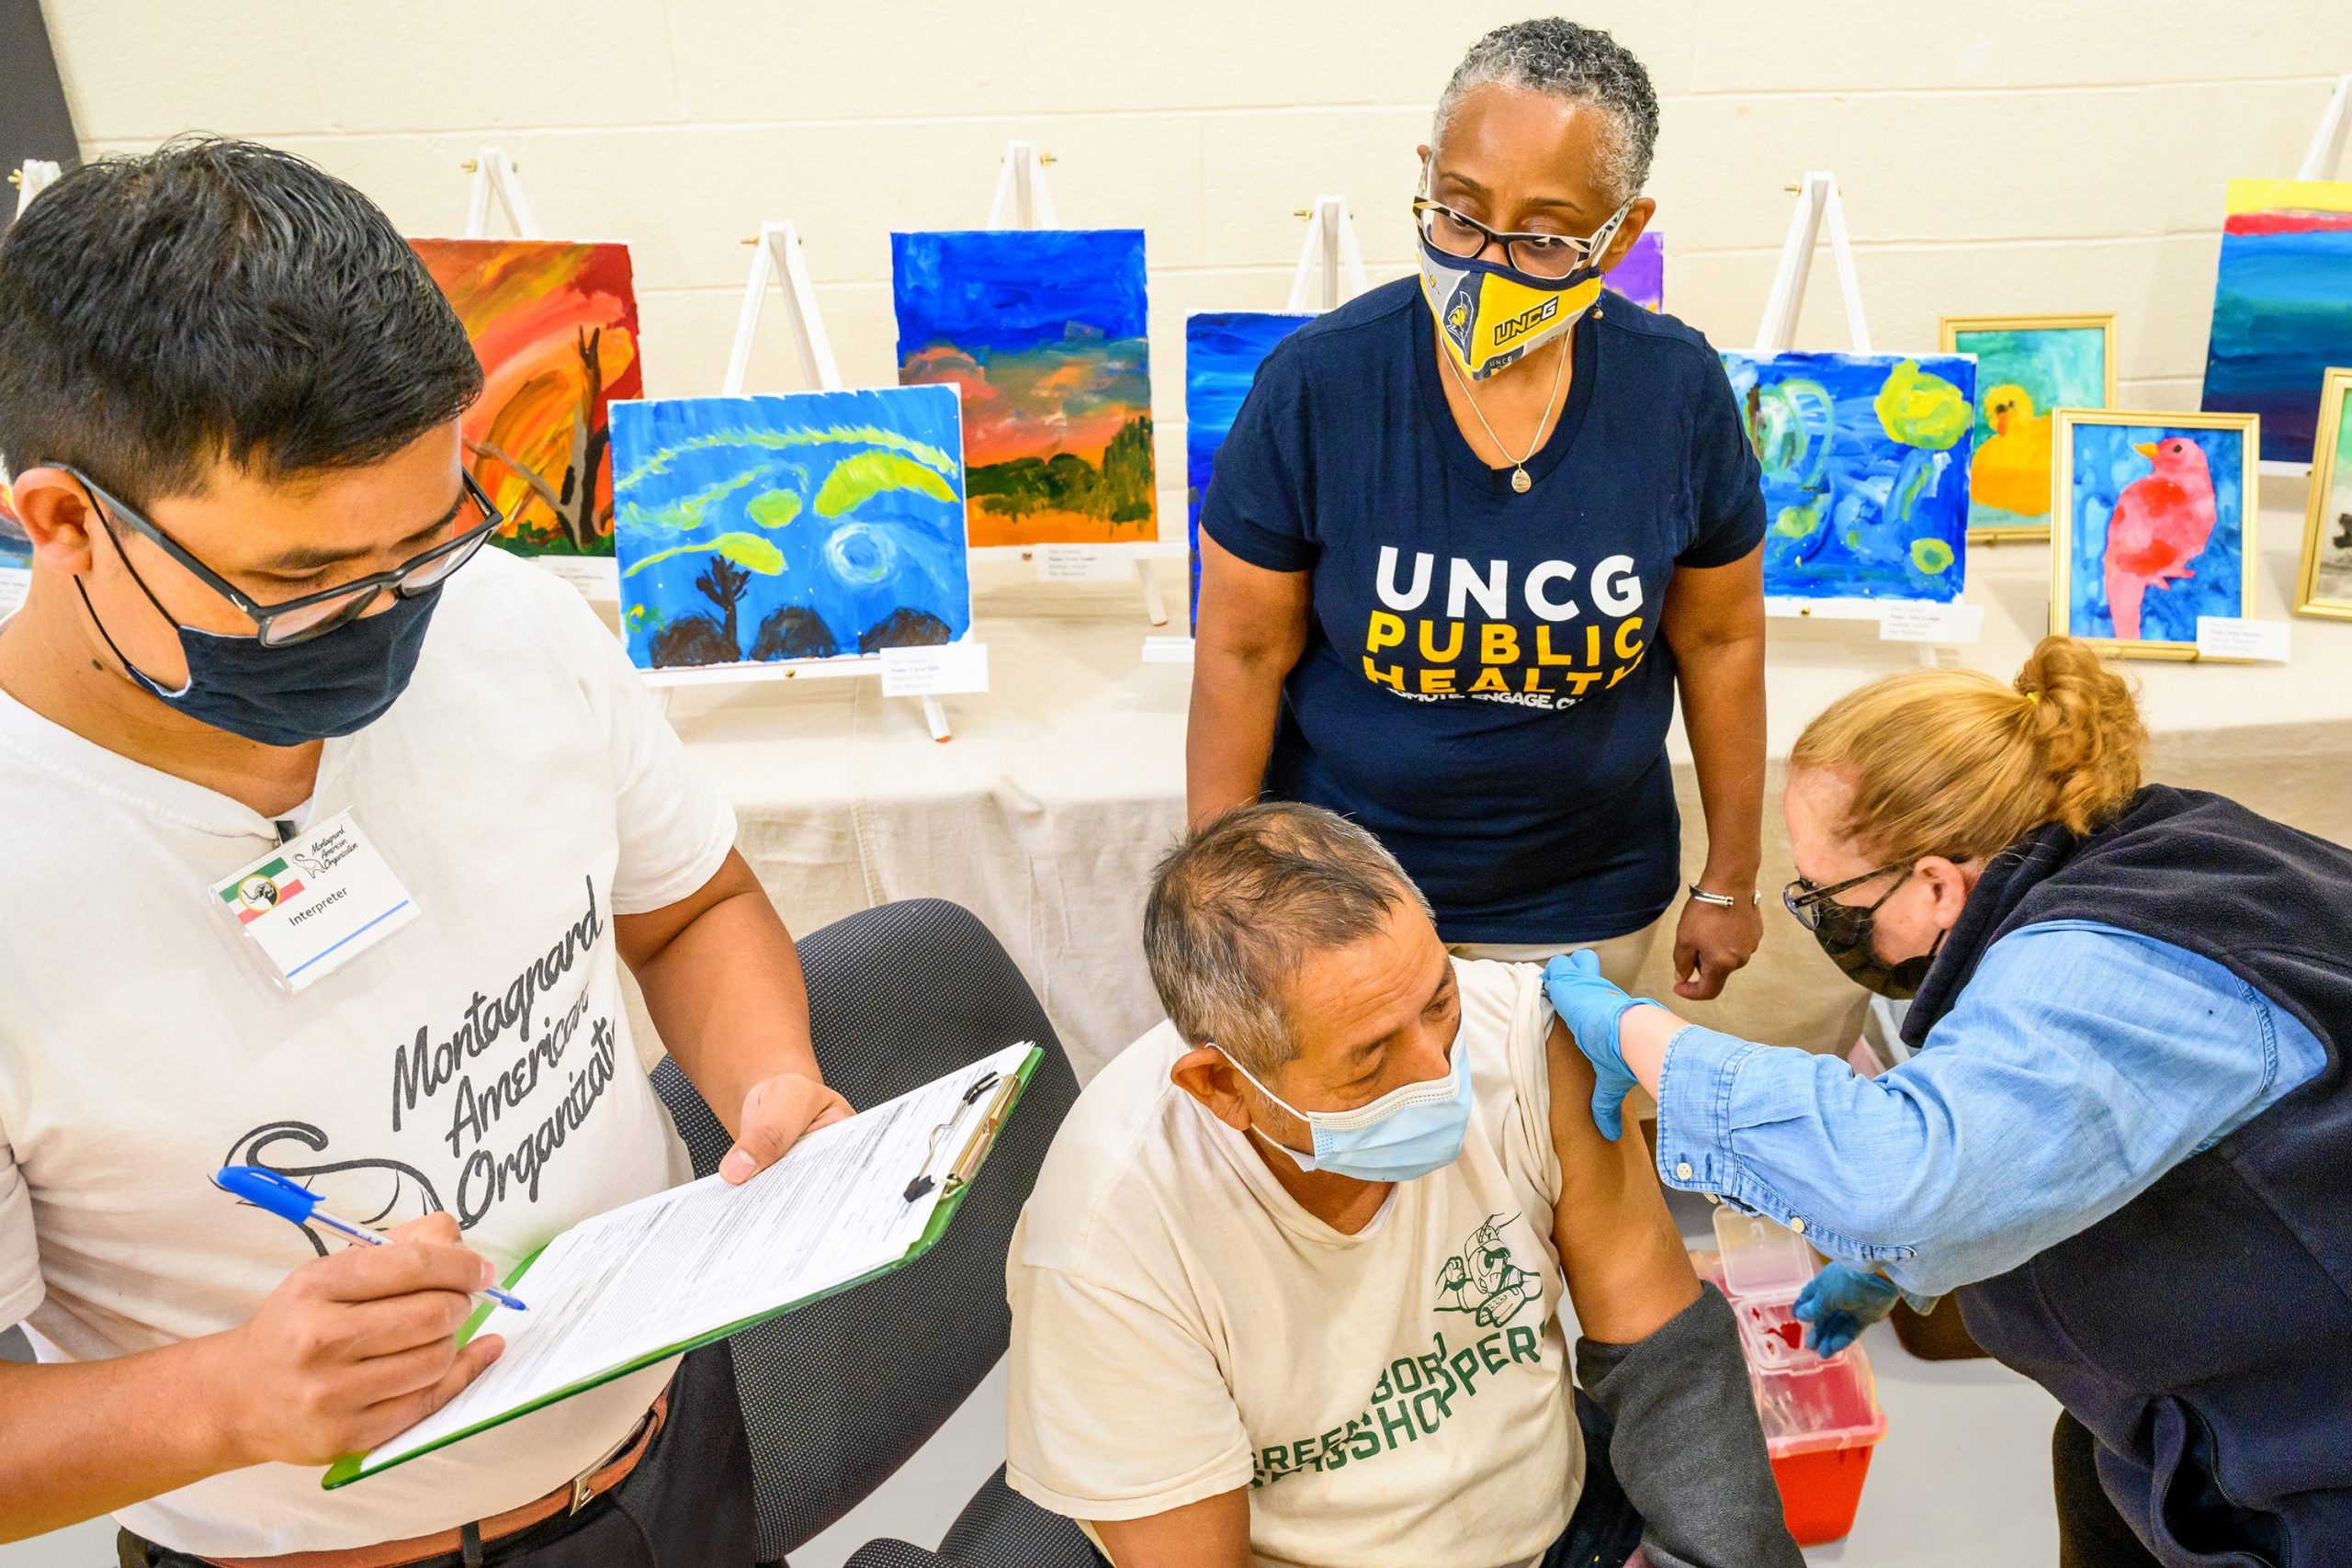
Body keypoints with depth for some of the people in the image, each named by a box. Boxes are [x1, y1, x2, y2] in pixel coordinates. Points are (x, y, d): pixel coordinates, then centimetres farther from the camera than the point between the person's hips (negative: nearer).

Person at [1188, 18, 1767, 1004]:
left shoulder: (1677, 393, -10)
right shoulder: (1317, 382, -16)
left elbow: (1720, 639, 1)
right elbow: (1243, 651, -10)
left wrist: (1729, 882, 7)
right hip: (1341, 888, -1)